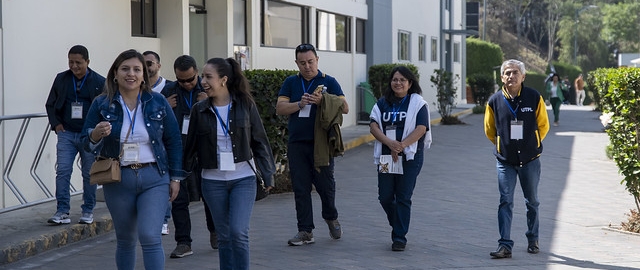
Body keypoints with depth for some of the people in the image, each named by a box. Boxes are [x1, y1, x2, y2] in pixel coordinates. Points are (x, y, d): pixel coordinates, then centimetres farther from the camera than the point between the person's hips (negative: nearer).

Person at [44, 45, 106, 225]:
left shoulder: (99, 82, -3)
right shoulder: (61, 79, 5)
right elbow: (50, 105, 15)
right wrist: (56, 124, 1)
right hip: (66, 134, 2)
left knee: (89, 174, 6)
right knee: (62, 171, -7)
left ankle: (88, 211, 17)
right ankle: (62, 212, -5)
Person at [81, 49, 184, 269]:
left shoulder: (158, 103, 2)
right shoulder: (101, 105, 0)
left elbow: (174, 141, 7)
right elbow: (86, 143, 2)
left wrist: (175, 177, 4)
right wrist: (97, 134, -21)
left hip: (154, 178, -1)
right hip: (118, 180, 1)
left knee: (150, 236, -13)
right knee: (125, 240, 11)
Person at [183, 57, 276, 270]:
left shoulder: (245, 105, -5)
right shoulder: (199, 110, 0)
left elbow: (259, 141, 0)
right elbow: (191, 146, 7)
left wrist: (268, 174, -1)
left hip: (243, 178, -2)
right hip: (213, 181, 2)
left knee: (239, 233, -12)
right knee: (224, 236, 7)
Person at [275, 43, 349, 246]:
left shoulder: (329, 82, 4)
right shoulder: (291, 83, 11)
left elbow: (344, 108, -3)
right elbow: (280, 109, 2)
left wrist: (322, 101, -18)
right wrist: (300, 104, -15)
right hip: (297, 144, 2)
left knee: (325, 184, 2)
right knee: (301, 189, 2)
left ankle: (331, 218, 30)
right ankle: (305, 231, 8)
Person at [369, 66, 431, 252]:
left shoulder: (417, 103, 0)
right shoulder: (383, 103, 10)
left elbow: (421, 129, -10)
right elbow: (374, 126, 0)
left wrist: (402, 145, -23)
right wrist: (390, 143, -18)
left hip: (410, 156, -4)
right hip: (386, 157, 4)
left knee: (403, 198, -2)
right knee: (385, 197, 4)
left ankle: (399, 237, 6)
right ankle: (398, 226, 30)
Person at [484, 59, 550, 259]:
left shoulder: (534, 98, -6)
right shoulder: (494, 101, -4)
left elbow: (543, 126, 6)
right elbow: (489, 130, 10)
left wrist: (531, 144, 8)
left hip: (530, 160, 0)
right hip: (505, 161, 0)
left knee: (532, 202, 13)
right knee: (505, 202, -4)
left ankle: (533, 240, 28)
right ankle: (505, 245, -4)